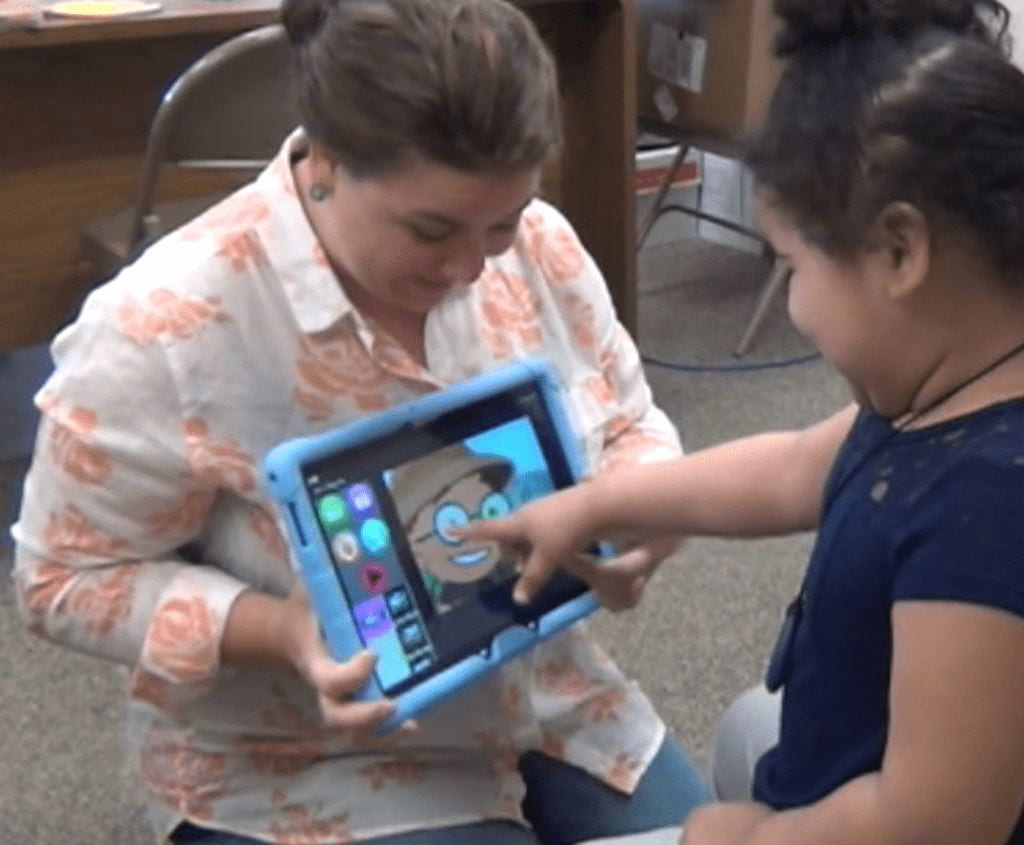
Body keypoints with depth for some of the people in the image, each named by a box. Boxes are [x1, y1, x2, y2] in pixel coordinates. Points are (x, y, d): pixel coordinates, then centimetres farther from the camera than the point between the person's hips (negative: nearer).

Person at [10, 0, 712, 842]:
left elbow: (632, 426, 4)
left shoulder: (539, 245, -10)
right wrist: (284, 633, -30)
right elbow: (73, 577, -15)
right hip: (306, 769, -4)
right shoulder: (166, 328, -24)